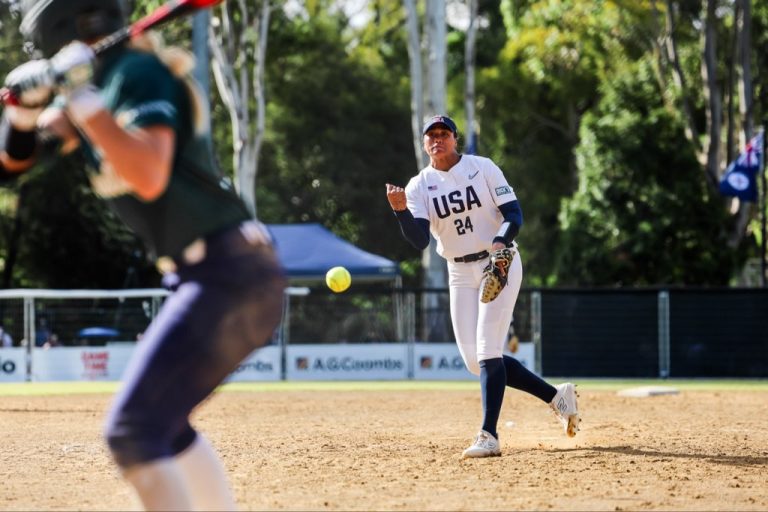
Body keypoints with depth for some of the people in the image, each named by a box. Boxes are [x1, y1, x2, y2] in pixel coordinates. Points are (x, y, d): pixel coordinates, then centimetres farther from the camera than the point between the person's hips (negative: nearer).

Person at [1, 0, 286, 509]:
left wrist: (80, 98, -24)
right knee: (160, 419, 23)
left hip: (227, 275, -11)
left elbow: (150, 177, -26)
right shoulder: (98, 80, 16)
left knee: (132, 431, -18)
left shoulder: (140, 72, -11)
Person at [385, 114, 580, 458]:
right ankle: (555, 395, 14)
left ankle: (489, 436, -16)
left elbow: (514, 213, -8)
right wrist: (402, 211, -30)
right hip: (460, 273, 5)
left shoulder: (482, 168, -4)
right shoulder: (419, 186, 1)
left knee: (487, 350, -15)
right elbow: (419, 240, -12)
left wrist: (500, 243, -27)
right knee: (475, 360, 0)